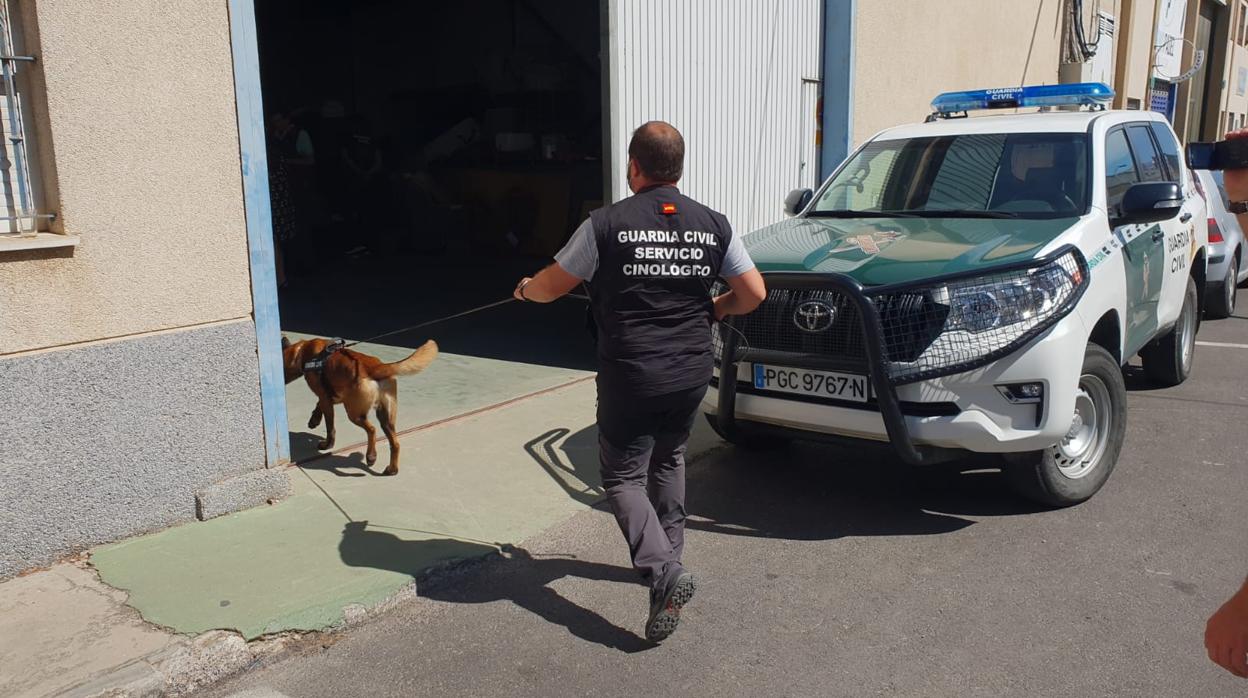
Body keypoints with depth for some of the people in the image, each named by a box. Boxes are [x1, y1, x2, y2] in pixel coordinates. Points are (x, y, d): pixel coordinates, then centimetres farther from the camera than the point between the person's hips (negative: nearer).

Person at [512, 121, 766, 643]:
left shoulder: (608, 224, -8)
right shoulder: (713, 224, 2)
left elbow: (549, 287, -1)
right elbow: (754, 293, 3)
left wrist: (525, 288, 22)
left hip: (630, 375, -4)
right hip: (692, 373, 5)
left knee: (622, 475, 6)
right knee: (668, 461, 24)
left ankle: (663, 573, -11)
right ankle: (669, 557, 34)